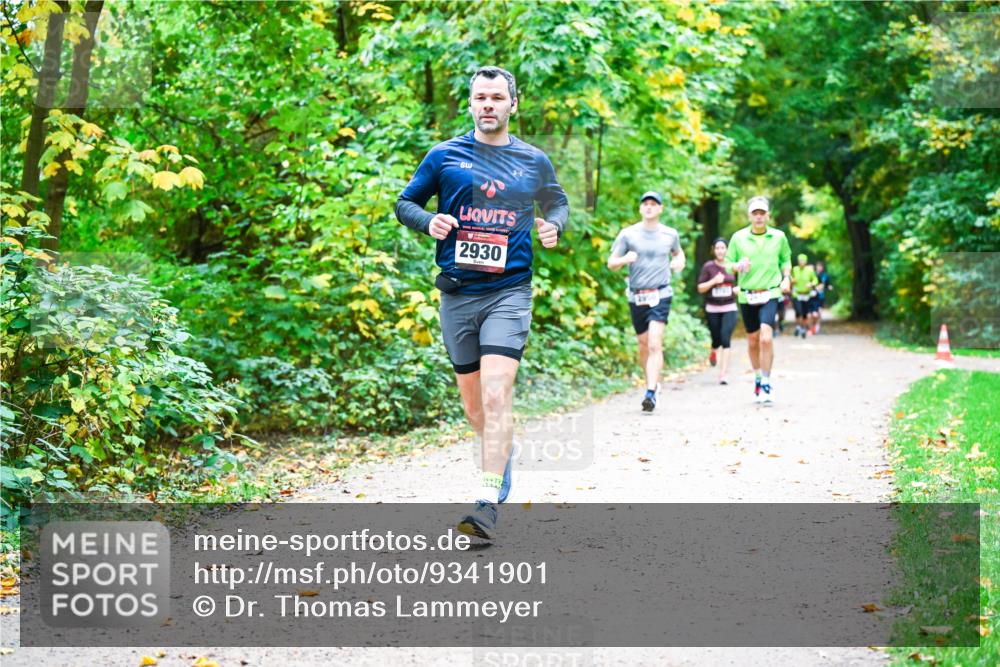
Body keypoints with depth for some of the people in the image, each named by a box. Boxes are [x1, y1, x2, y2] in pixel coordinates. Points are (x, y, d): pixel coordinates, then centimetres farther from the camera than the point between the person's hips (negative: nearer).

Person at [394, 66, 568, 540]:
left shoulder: (534, 162, 6)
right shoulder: (444, 156, 4)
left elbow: (558, 202, 23)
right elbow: (404, 202, 11)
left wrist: (554, 225, 0)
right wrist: (428, 221, -11)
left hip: (508, 292, -2)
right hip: (457, 295, 2)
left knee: (496, 393, -18)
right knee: (472, 402, 12)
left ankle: (487, 505, -21)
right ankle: (504, 451, 44)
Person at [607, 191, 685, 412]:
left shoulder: (670, 234, 6)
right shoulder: (628, 234, 1)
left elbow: (678, 252, 27)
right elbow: (611, 263, 1)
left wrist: (679, 261, 3)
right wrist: (625, 259, -20)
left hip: (660, 295, -1)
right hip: (636, 296, 2)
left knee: (655, 344, -16)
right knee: (643, 346, 12)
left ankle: (651, 393, -21)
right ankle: (653, 383, 34)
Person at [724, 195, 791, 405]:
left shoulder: (779, 237, 3)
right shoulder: (738, 238, 1)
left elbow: (786, 259, 19)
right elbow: (728, 263, 6)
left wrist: (786, 278, 2)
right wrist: (737, 266, -16)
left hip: (770, 295, -2)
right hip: (747, 296, 2)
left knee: (766, 338, -18)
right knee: (753, 341, 11)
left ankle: (766, 385, -10)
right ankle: (758, 378, 32)